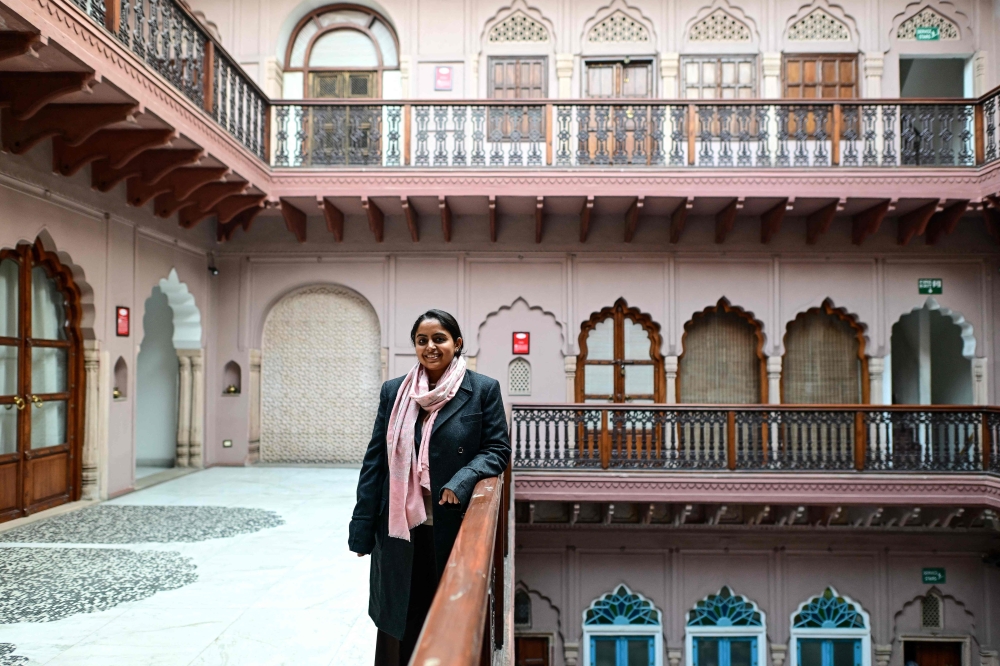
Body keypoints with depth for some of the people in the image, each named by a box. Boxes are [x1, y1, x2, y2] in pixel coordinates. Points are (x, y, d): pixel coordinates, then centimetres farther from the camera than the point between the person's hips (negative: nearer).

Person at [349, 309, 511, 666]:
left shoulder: (483, 390, -4)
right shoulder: (393, 391, 4)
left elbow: (498, 449, -2)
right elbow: (375, 459, 5)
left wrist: (463, 480, -20)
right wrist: (362, 526, 3)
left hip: (453, 526, -2)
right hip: (398, 529, 2)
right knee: (398, 619, 12)